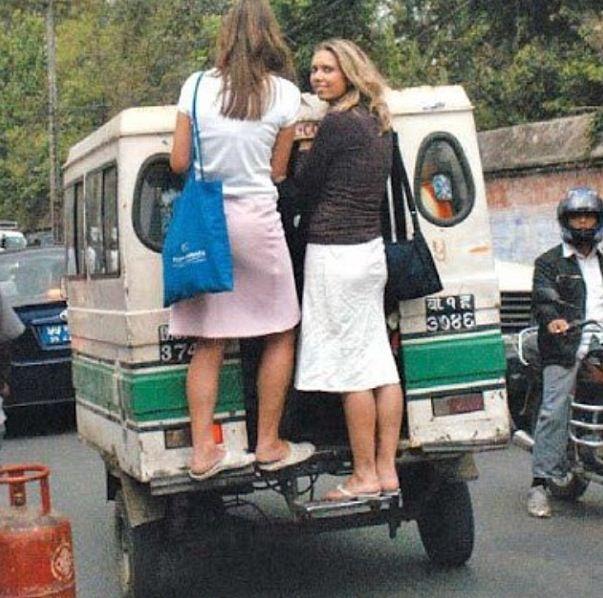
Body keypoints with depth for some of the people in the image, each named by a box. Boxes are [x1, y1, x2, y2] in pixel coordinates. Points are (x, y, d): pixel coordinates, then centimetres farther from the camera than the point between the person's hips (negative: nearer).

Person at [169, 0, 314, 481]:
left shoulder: (196, 87, 3)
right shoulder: (283, 93, -2)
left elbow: (179, 162, 5)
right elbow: (278, 171, 4)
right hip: (255, 220, -3)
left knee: (209, 342, 8)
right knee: (280, 335, 11)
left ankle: (203, 451, 8)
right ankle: (269, 445, 13)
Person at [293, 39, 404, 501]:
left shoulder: (338, 123, -13)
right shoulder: (378, 124, 13)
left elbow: (303, 185, -5)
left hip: (335, 253, -9)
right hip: (371, 249, 9)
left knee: (351, 369, -4)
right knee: (380, 365, 9)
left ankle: (365, 476, 2)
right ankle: (386, 470, 14)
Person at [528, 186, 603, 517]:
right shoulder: (549, 262, 11)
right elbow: (543, 298, -4)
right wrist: (551, 319, -26)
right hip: (564, 352, -4)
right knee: (554, 413, -12)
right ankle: (540, 483, -10)